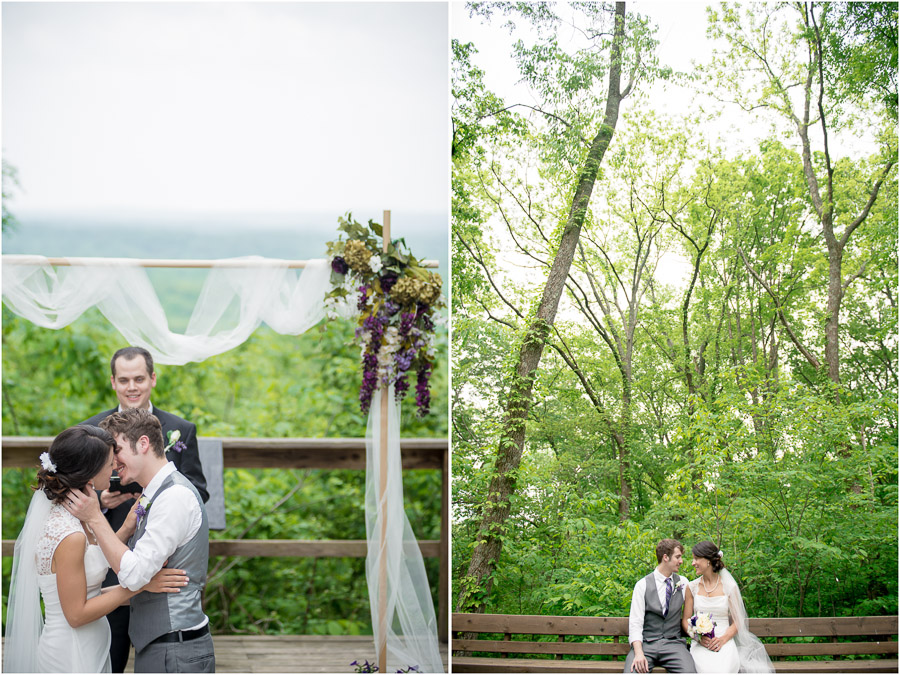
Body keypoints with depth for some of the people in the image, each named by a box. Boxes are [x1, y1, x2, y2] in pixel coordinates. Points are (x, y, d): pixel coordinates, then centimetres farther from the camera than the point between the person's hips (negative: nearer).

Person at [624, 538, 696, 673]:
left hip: (673, 643, 2)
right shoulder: (643, 585, 3)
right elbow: (635, 622, -4)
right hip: (646, 643, -2)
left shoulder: (683, 583, 13)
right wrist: (639, 653, -18)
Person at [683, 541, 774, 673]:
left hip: (724, 643, -1)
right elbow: (686, 620, 12)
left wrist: (723, 639, -12)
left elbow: (737, 622, 7)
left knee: (722, 670, -35)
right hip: (700, 644, 1)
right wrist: (699, 637, -8)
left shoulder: (729, 587, 5)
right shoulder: (692, 587, 10)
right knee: (708, 670, -34)